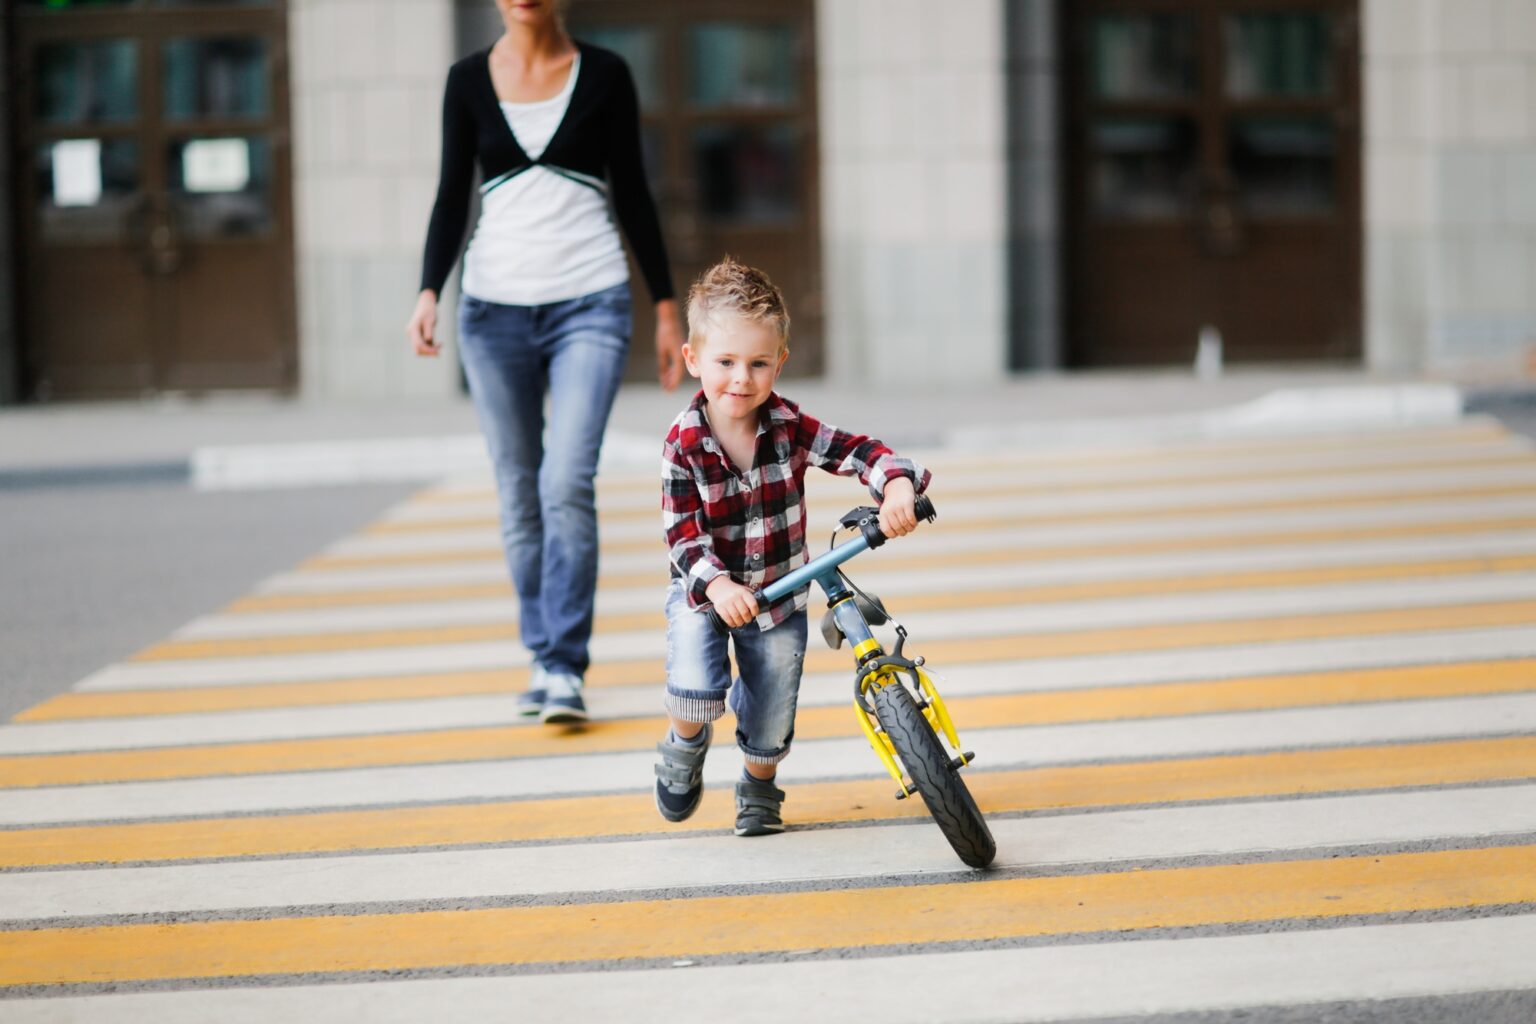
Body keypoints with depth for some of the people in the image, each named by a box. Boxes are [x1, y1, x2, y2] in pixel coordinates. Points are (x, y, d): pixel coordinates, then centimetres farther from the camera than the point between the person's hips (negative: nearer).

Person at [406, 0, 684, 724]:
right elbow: (452, 199, 6)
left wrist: (666, 307, 6)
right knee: (519, 496, 6)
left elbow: (633, 195, 7)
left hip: (589, 305, -2)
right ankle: (542, 659, 18)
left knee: (567, 484, -16)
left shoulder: (603, 75, 3)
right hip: (495, 310, 2)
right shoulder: (469, 81, 6)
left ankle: (565, 670, -12)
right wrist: (429, 295, -8)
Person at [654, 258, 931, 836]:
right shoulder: (683, 445, -18)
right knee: (695, 687, -24)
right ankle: (686, 745, 12)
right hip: (705, 591, -2)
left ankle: (758, 789, 40)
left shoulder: (789, 428, -13)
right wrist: (717, 585, -36)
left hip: (779, 593, 2)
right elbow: (683, 532, -20)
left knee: (771, 715, 8)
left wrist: (898, 486, -39)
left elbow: (860, 453, -17)